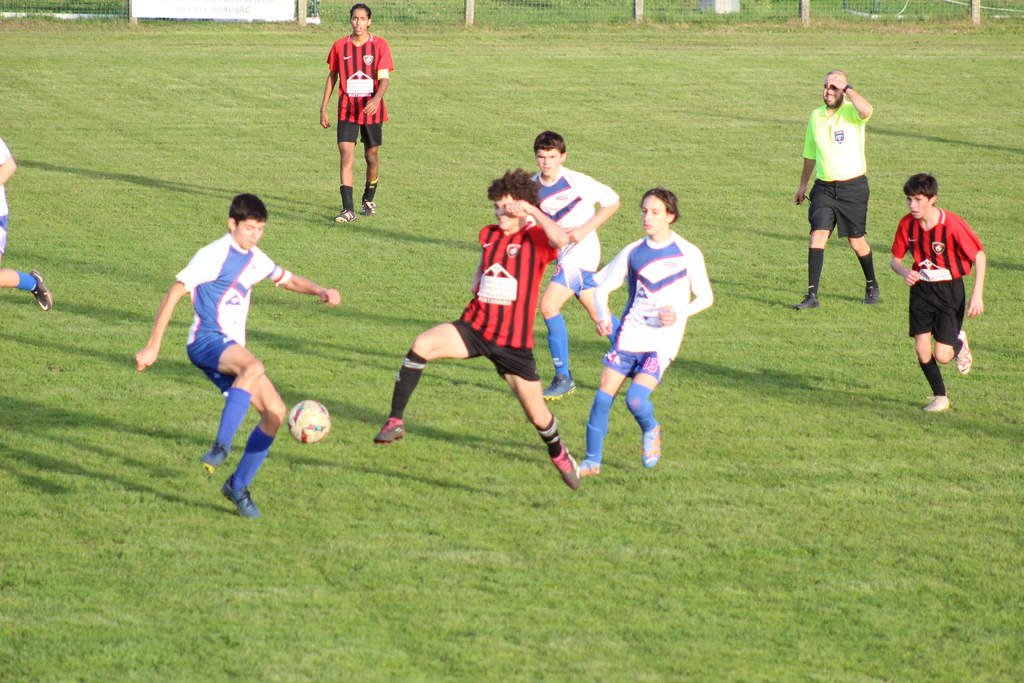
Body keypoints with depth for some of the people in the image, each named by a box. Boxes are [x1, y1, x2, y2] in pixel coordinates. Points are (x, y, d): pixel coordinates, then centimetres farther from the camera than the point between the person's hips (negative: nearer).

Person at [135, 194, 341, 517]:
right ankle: (220, 447, -42)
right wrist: (153, 347, -15)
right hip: (207, 342, -8)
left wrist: (321, 291, 9)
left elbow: (289, 280, 31)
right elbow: (174, 293, -11)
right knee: (254, 368, -38)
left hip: (232, 350, 8)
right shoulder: (214, 256, -8)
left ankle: (238, 485, 7)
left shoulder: (255, 260, 15)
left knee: (276, 412, -3)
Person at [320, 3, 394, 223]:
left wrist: (376, 98, -29)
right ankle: (348, 209, -16)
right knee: (346, 158, -12)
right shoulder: (340, 46, 3)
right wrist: (323, 108, 8)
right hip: (347, 112, 0)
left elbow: (384, 78, -9)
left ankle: (369, 200, 35)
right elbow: (332, 77, 11)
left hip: (372, 110, 0)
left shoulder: (379, 45, -3)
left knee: (372, 157, 12)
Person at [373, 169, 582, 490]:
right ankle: (395, 421, -22)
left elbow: (561, 239, -33)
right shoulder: (489, 235, 9)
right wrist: (479, 285, 11)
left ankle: (558, 453, 40)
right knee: (423, 345, -27)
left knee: (537, 413, 6)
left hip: (513, 342, -3)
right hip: (474, 328, 3)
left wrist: (532, 211, -32)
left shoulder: (536, 239, -9)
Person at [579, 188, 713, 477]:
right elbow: (602, 286, 10)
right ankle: (592, 461, 9)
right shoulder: (633, 252, 4)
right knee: (603, 396, -5)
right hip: (628, 336, 3)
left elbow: (705, 297, 4)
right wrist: (603, 316, -9)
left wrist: (679, 313, -14)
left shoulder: (688, 254, -4)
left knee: (636, 399, -18)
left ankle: (651, 431, 16)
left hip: (663, 341, -3)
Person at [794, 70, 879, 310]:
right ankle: (812, 295, -12)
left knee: (857, 242, 8)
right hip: (824, 187, 3)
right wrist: (803, 184, 27)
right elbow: (810, 154, 21)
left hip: (853, 188, -3)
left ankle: (872, 286, 32)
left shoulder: (851, 112, -8)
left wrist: (847, 88, -24)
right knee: (817, 236, -12)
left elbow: (866, 110, -36)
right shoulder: (816, 116, 8)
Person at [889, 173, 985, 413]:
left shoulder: (952, 225, -21)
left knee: (942, 356, -9)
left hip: (950, 290, -4)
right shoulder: (907, 224, -8)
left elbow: (980, 256, -12)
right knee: (921, 349, -8)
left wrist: (977, 295, -17)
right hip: (921, 289, 4)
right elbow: (895, 259, 4)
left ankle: (959, 344, 29)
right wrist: (904, 272, -20)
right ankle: (940, 398, 14)